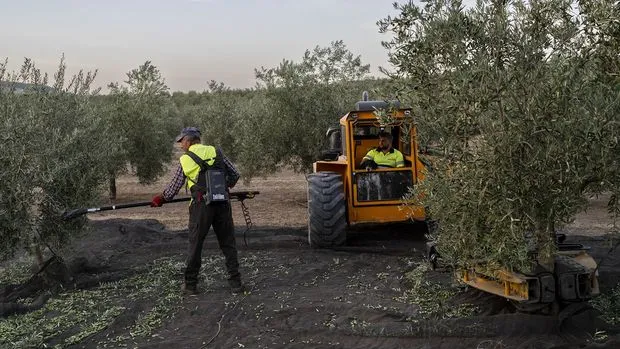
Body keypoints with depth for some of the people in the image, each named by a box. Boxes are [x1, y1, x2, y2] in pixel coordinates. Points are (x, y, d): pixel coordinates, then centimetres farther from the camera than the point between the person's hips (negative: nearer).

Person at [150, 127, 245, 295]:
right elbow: (235, 174, 8)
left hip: (201, 207, -1)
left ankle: (190, 285, 19)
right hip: (222, 204, 1)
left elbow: (173, 187, 9)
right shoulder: (216, 152, 5)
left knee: (195, 245, 11)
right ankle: (236, 282, 10)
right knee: (228, 244, 9)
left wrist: (160, 199, 27)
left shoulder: (184, 160, 2)